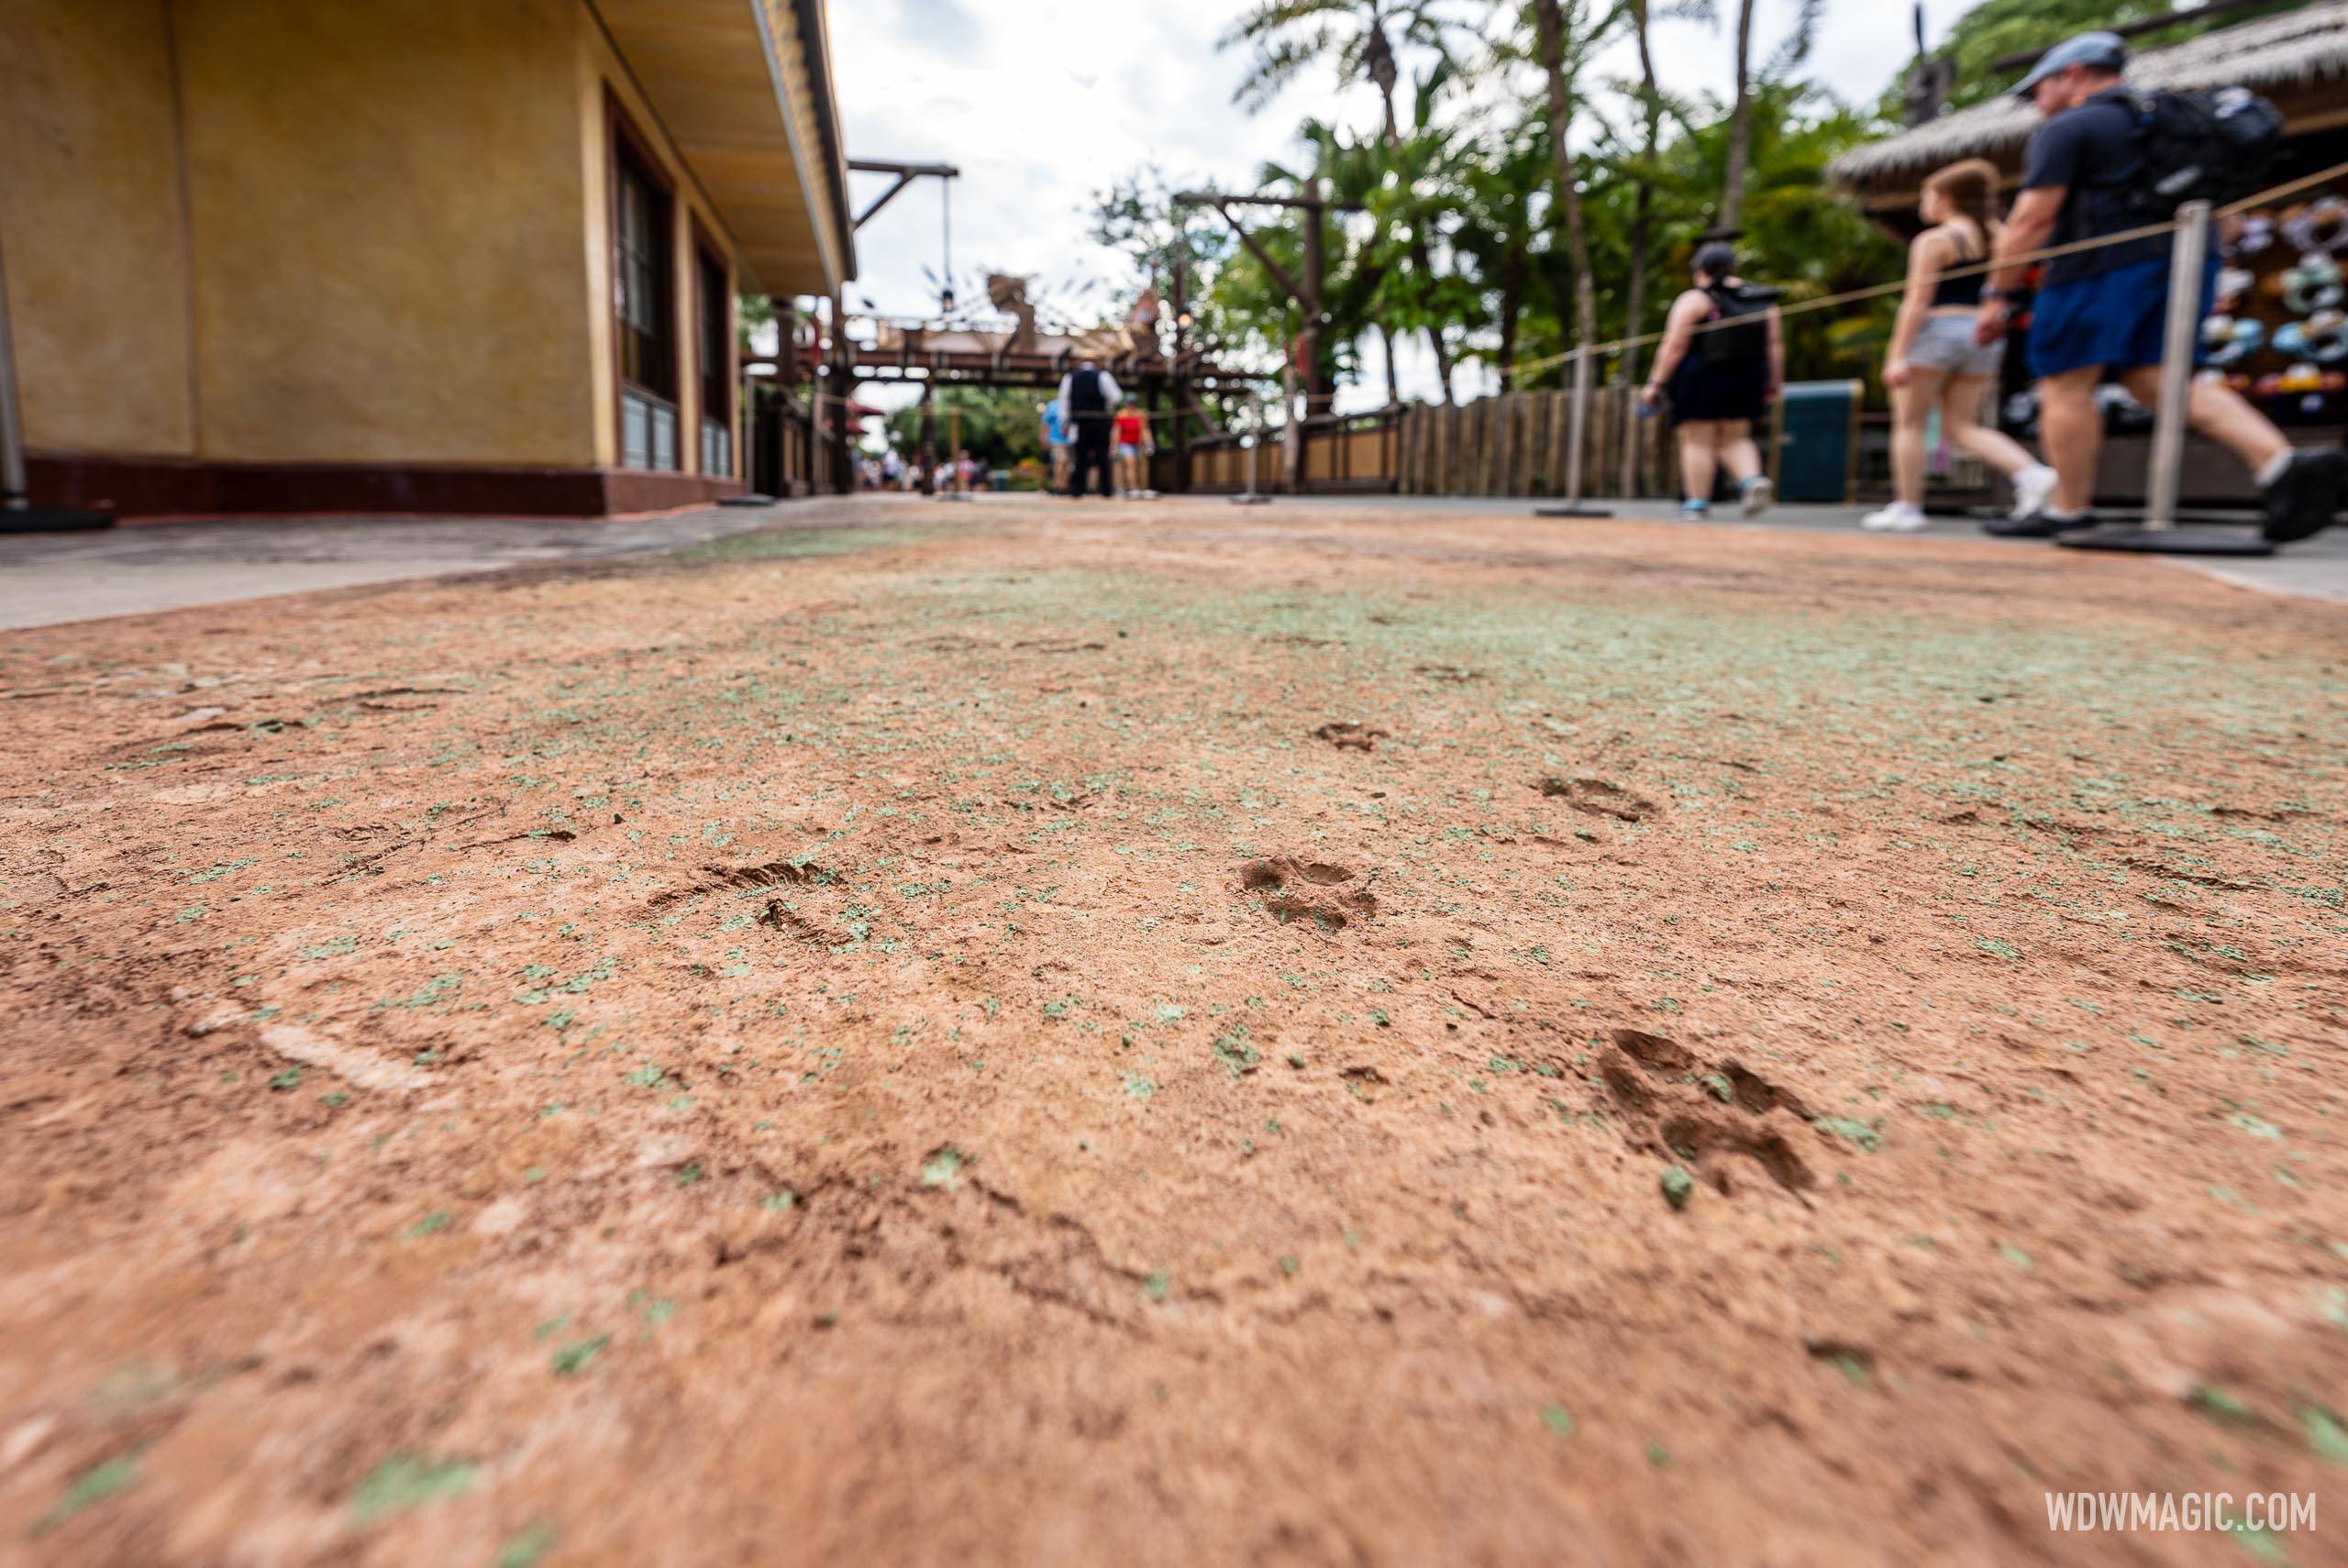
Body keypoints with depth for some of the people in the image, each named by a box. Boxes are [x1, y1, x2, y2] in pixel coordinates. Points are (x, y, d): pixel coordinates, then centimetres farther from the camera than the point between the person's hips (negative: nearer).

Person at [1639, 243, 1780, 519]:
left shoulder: (1693, 300, -7)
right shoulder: (1762, 300, 10)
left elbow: (1673, 347, -12)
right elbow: (1775, 343, 6)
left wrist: (1656, 383, -9)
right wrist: (1774, 381, 12)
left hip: (1701, 382, -5)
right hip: (1745, 383, 6)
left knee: (1696, 442, 0)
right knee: (1734, 441, 13)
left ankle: (1697, 502, -2)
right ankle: (1753, 480, -9)